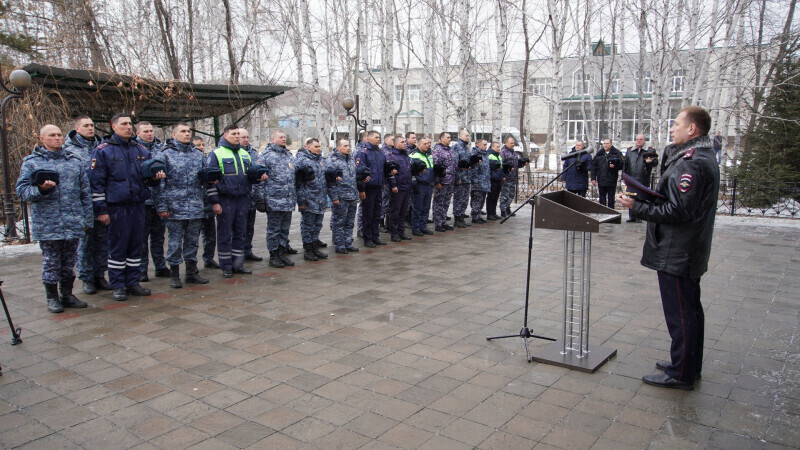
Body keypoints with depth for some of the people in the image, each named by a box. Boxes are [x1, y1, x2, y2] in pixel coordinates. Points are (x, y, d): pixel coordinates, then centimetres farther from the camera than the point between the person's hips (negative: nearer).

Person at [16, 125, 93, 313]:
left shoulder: (75, 161, 11)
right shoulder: (31, 162, 3)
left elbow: (85, 192, 12)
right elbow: (22, 190, -1)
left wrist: (87, 219, 9)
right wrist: (40, 189, -22)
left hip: (73, 223, 3)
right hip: (47, 224, -3)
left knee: (69, 260, 11)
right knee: (51, 262, 4)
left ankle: (67, 294, 24)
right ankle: (52, 298, 17)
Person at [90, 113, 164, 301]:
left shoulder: (141, 149, 12)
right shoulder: (103, 150, -3)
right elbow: (96, 182, -5)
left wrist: (156, 175, -2)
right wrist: (101, 210, -10)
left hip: (138, 204, 5)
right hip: (117, 206, -5)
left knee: (136, 245, 9)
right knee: (117, 246, 2)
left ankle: (133, 283, 20)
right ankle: (118, 286, 12)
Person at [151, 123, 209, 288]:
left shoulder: (198, 154, 13)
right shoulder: (166, 154, -1)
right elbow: (159, 182, -4)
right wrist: (161, 206, -9)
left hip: (195, 207, 4)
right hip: (175, 207, -4)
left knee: (193, 240, 11)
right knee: (175, 241, 3)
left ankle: (192, 272, 22)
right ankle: (174, 275, 14)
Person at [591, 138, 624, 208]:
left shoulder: (617, 154, -1)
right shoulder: (599, 154, 7)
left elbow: (621, 165, -2)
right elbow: (594, 166, 7)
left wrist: (615, 166, -22)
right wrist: (593, 178, 1)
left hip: (612, 180, -2)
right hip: (601, 180, 2)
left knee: (611, 198, 6)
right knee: (602, 198, 8)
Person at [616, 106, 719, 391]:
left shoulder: (691, 162, -21)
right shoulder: (703, 157, 14)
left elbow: (678, 211, -25)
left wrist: (637, 207, -19)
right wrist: (647, 199, 9)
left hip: (676, 254, -11)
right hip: (690, 252, 11)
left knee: (680, 314, -2)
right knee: (690, 310, 19)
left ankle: (681, 374, 9)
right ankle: (690, 366, 33)